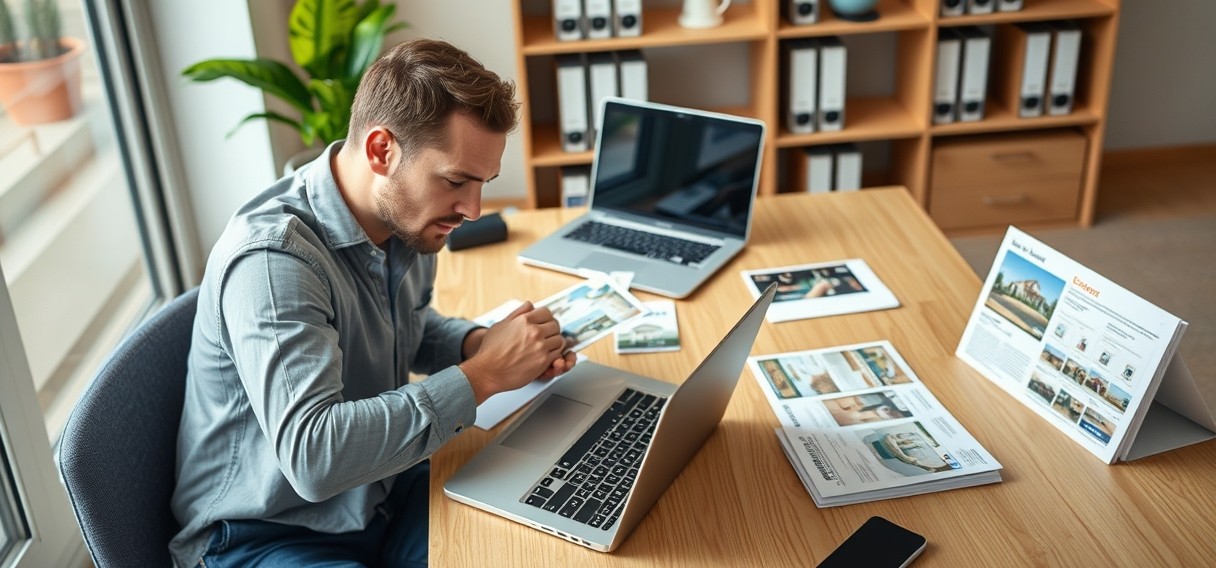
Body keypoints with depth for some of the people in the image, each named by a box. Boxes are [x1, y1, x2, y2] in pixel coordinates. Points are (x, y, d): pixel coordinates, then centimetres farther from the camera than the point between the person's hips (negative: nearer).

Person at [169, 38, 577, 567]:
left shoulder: (405, 216, -3)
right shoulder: (272, 257, -27)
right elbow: (313, 457, -34)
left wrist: (480, 342, -4)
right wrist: (482, 375, -28)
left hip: (381, 492, 7)